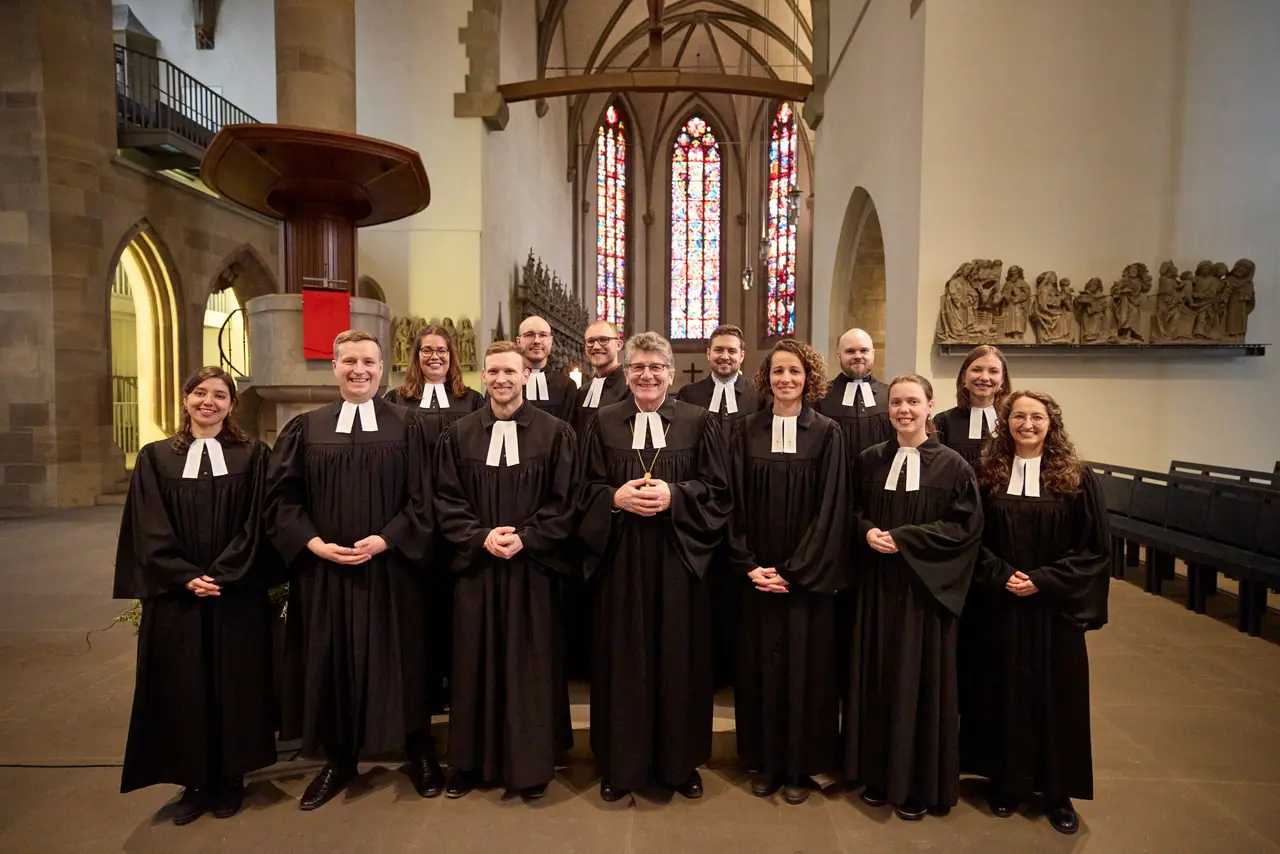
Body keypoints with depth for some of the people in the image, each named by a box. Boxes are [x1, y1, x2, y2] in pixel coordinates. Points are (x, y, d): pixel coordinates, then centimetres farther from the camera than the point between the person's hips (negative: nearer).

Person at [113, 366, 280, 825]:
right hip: (176, 596, 1)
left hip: (237, 596, -1)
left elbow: (256, 525, -3)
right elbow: (150, 532, -1)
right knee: (183, 687, 7)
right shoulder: (156, 458, 5)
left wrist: (221, 574, -13)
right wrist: (186, 577, -12)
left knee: (234, 685, 7)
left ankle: (230, 779, 22)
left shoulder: (252, 456, 3)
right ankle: (195, 782, 23)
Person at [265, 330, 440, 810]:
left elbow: (421, 499, -3)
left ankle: (419, 754, 24)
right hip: (323, 568, 2)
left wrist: (384, 540, -16)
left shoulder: (406, 427, 1)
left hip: (389, 567, -1)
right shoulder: (306, 428, 5)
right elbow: (283, 498, 2)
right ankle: (338, 760, 27)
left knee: (399, 661, 7)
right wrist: (314, 544, -12)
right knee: (331, 663, 10)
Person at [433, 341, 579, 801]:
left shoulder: (555, 433, -2)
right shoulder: (459, 434, 4)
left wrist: (525, 538, -15)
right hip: (476, 566, 2)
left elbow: (565, 502, -3)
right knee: (475, 665, 9)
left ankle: (531, 766, 23)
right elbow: (446, 501, 3)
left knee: (531, 667, 7)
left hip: (533, 568, -1)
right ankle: (471, 763, 26)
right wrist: (481, 537, -12)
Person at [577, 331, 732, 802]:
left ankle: (680, 761, 26)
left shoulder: (699, 422, 2)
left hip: (679, 558, 0)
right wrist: (616, 497, -15)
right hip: (619, 558, 1)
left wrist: (674, 495, -16)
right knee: (622, 658, 7)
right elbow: (586, 490, 5)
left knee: (679, 657, 8)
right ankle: (621, 763, 24)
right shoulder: (603, 423, 5)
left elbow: (718, 491, -1)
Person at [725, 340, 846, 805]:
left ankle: (800, 767, 23)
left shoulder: (827, 432, -2)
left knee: (804, 665, 6)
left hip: (807, 576, -1)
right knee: (760, 664, 8)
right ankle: (765, 763, 24)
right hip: (757, 573, 1)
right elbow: (735, 502, 1)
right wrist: (748, 565, -8)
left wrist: (795, 570, -11)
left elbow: (830, 508, -6)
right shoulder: (746, 431, 2)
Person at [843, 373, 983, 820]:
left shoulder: (952, 465, -5)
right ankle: (878, 774, 26)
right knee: (876, 675, 9)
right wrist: (868, 532, -11)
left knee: (919, 678, 5)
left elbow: (966, 527, -8)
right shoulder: (870, 459, 5)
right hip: (877, 583, 3)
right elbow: (855, 511, 11)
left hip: (925, 586, -3)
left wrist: (903, 538, -15)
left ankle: (919, 785, 22)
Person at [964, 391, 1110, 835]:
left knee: (1055, 694, 8)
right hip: (1001, 605, 1)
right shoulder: (988, 474, 0)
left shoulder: (1077, 477, -3)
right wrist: (1001, 575, -13)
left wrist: (1043, 580, -12)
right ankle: (1008, 782, 25)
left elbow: (1096, 547, -4)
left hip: (1055, 608, -1)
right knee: (1005, 691, 9)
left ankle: (1058, 791, 25)